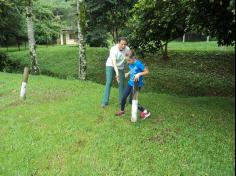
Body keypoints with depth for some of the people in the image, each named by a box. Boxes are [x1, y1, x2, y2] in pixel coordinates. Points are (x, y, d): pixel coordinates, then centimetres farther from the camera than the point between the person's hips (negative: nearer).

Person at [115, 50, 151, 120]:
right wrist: (128, 73, 2)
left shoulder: (138, 63, -23)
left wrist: (139, 74, -30)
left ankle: (145, 112, 10)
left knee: (131, 100, -3)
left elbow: (147, 71, -17)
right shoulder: (130, 63, -2)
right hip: (130, 83, 7)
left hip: (137, 85, -7)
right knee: (124, 97, 12)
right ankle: (122, 111, 37)